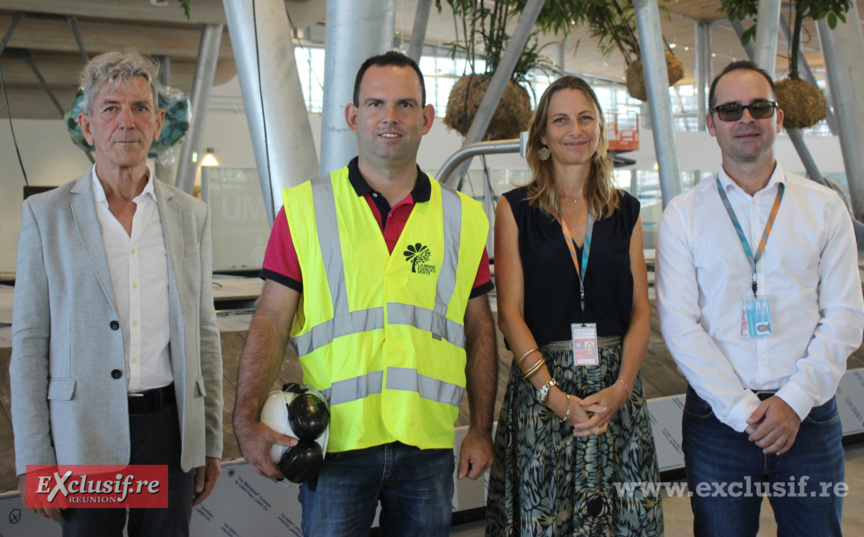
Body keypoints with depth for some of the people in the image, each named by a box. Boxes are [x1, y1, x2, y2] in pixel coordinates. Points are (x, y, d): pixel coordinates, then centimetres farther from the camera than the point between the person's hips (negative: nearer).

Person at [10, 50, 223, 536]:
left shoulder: (191, 215, 6)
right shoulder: (46, 214, 0)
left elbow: (205, 334, 9)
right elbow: (29, 341, -1)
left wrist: (211, 442, 8)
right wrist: (33, 459, -4)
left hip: (170, 430, 2)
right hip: (84, 436, -2)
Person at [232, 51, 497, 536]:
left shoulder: (463, 218, 6)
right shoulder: (304, 209, 0)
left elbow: (480, 329, 9)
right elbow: (271, 322, -3)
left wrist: (482, 431, 6)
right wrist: (248, 420, -13)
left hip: (428, 445, 2)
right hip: (335, 442, -2)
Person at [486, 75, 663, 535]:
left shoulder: (625, 211, 10)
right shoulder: (516, 208, 2)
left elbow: (641, 310, 6)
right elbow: (509, 312, -5)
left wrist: (621, 387, -10)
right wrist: (556, 395, -14)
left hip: (617, 389, 3)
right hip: (539, 385, -2)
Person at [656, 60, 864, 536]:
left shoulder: (824, 206, 6)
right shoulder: (683, 215, 1)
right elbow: (680, 324, -5)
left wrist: (794, 400, -10)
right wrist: (742, 410, -11)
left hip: (808, 416, 1)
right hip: (718, 420, -1)